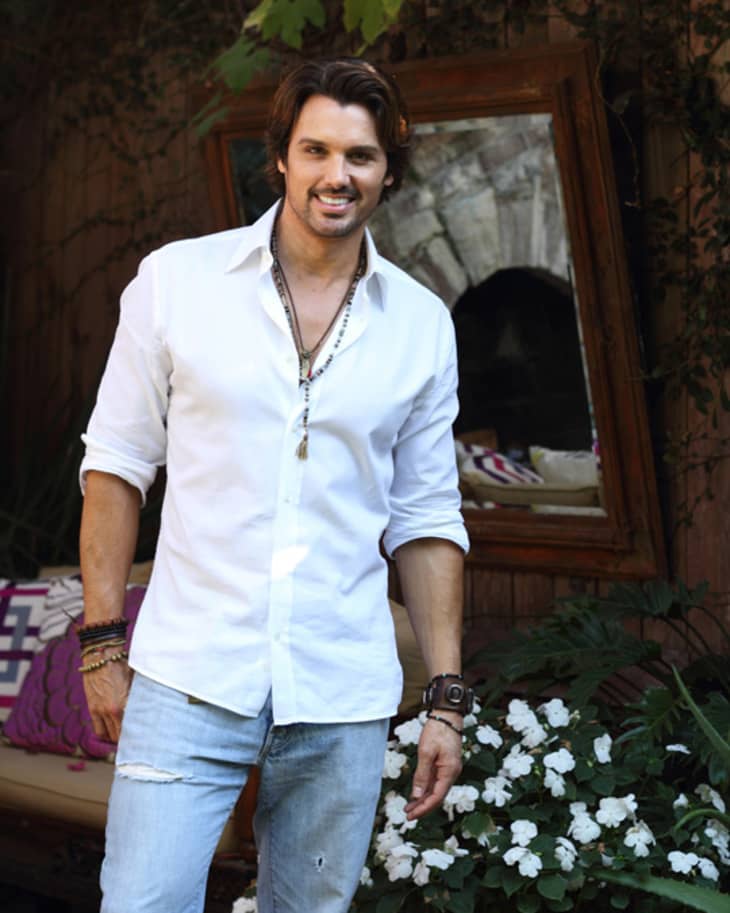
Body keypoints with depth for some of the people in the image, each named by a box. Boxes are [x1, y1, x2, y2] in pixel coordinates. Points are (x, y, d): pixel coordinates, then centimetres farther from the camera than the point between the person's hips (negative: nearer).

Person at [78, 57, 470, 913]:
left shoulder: (421, 324, 5)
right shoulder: (176, 279, -1)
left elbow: (425, 521, 9)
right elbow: (117, 464, 3)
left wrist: (447, 699, 5)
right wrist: (102, 643, 0)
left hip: (343, 701, 2)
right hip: (189, 681, -2)